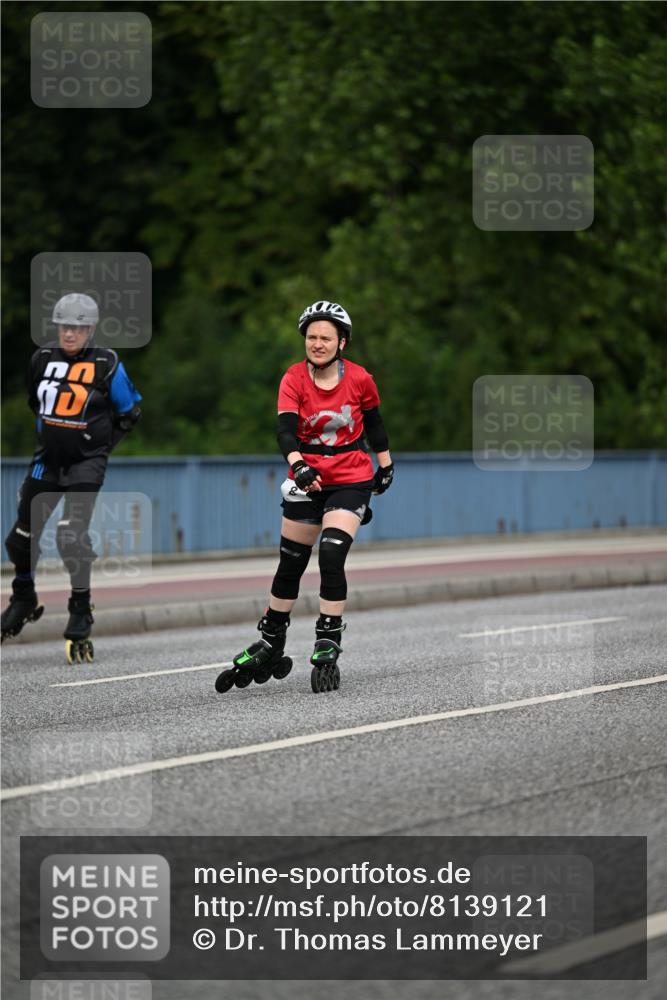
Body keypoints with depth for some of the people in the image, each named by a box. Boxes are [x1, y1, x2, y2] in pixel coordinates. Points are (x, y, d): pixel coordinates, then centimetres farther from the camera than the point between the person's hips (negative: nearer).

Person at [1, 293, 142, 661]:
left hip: (87, 462, -5)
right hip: (47, 460, 5)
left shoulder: (107, 364, -9)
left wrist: (101, 444, 1)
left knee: (71, 533, -20)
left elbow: (129, 412, 3)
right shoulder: (43, 358, 1)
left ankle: (81, 612, -6)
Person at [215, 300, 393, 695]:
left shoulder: (360, 379, -9)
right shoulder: (294, 379, -11)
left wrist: (386, 465, 20)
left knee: (331, 556, -19)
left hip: (351, 480, -2)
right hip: (307, 480, 2)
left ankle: (328, 648, -11)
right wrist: (298, 465, -43)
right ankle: (270, 646, 27)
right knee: (290, 564, 11)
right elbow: (286, 429, -24)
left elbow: (373, 421, 9)